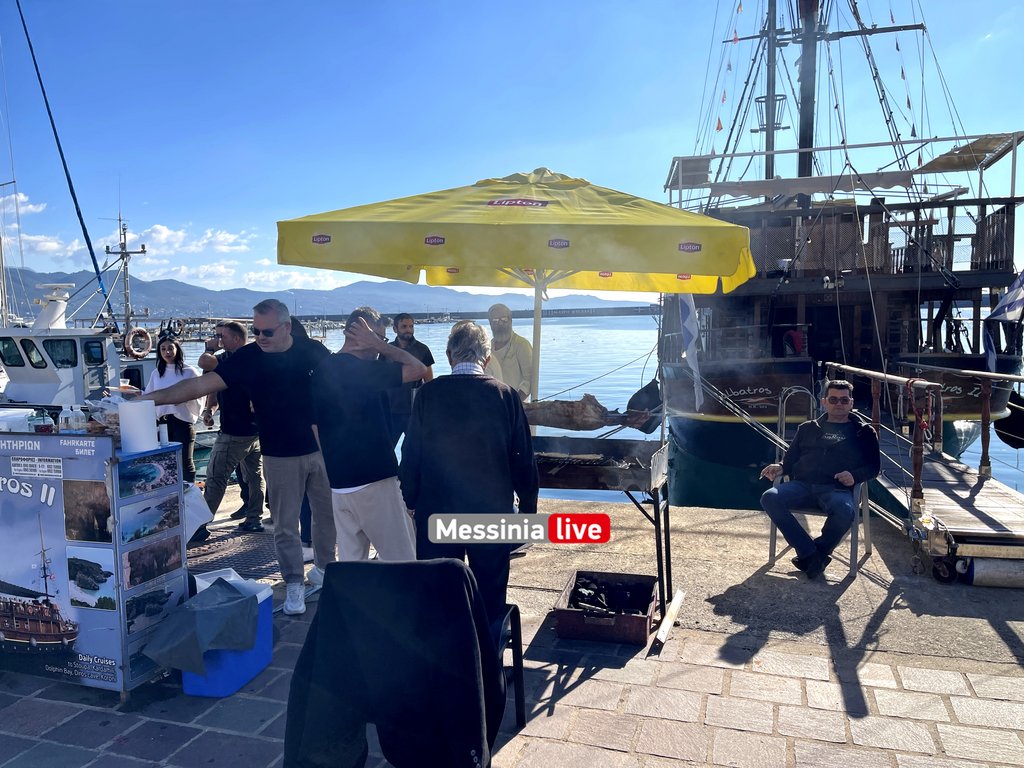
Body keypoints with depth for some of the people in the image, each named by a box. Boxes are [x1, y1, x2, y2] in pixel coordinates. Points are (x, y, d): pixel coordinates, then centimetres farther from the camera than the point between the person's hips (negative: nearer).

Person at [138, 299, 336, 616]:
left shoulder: (312, 350, -4)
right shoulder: (247, 358, -7)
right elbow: (200, 384, -11)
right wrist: (148, 398, -19)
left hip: (322, 449, 2)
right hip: (280, 456, -1)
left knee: (328, 513, 14)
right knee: (285, 525, 5)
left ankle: (325, 566, 35)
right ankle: (294, 584, 20)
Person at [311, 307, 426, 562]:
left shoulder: (321, 372, 9)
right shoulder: (365, 370, -15)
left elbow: (316, 427, 14)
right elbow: (419, 369, -13)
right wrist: (379, 344, -8)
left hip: (338, 483, 8)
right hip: (375, 481, -8)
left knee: (350, 561, 12)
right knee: (402, 560, 2)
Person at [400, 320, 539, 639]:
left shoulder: (429, 393, -7)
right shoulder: (505, 395, -7)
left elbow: (411, 454, -1)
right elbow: (523, 459, -2)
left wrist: (410, 500, 12)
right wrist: (528, 508, 10)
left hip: (436, 511, 1)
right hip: (492, 511, 0)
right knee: (490, 598, 13)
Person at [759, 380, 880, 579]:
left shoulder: (864, 432, 19)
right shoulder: (808, 428, 25)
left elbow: (872, 466, 12)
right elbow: (791, 458, 23)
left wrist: (855, 476, -10)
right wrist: (780, 468, 0)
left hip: (837, 488, -2)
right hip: (802, 485, 2)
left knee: (845, 511, -38)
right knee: (770, 498, -28)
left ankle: (811, 555, -12)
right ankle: (811, 554, -23)